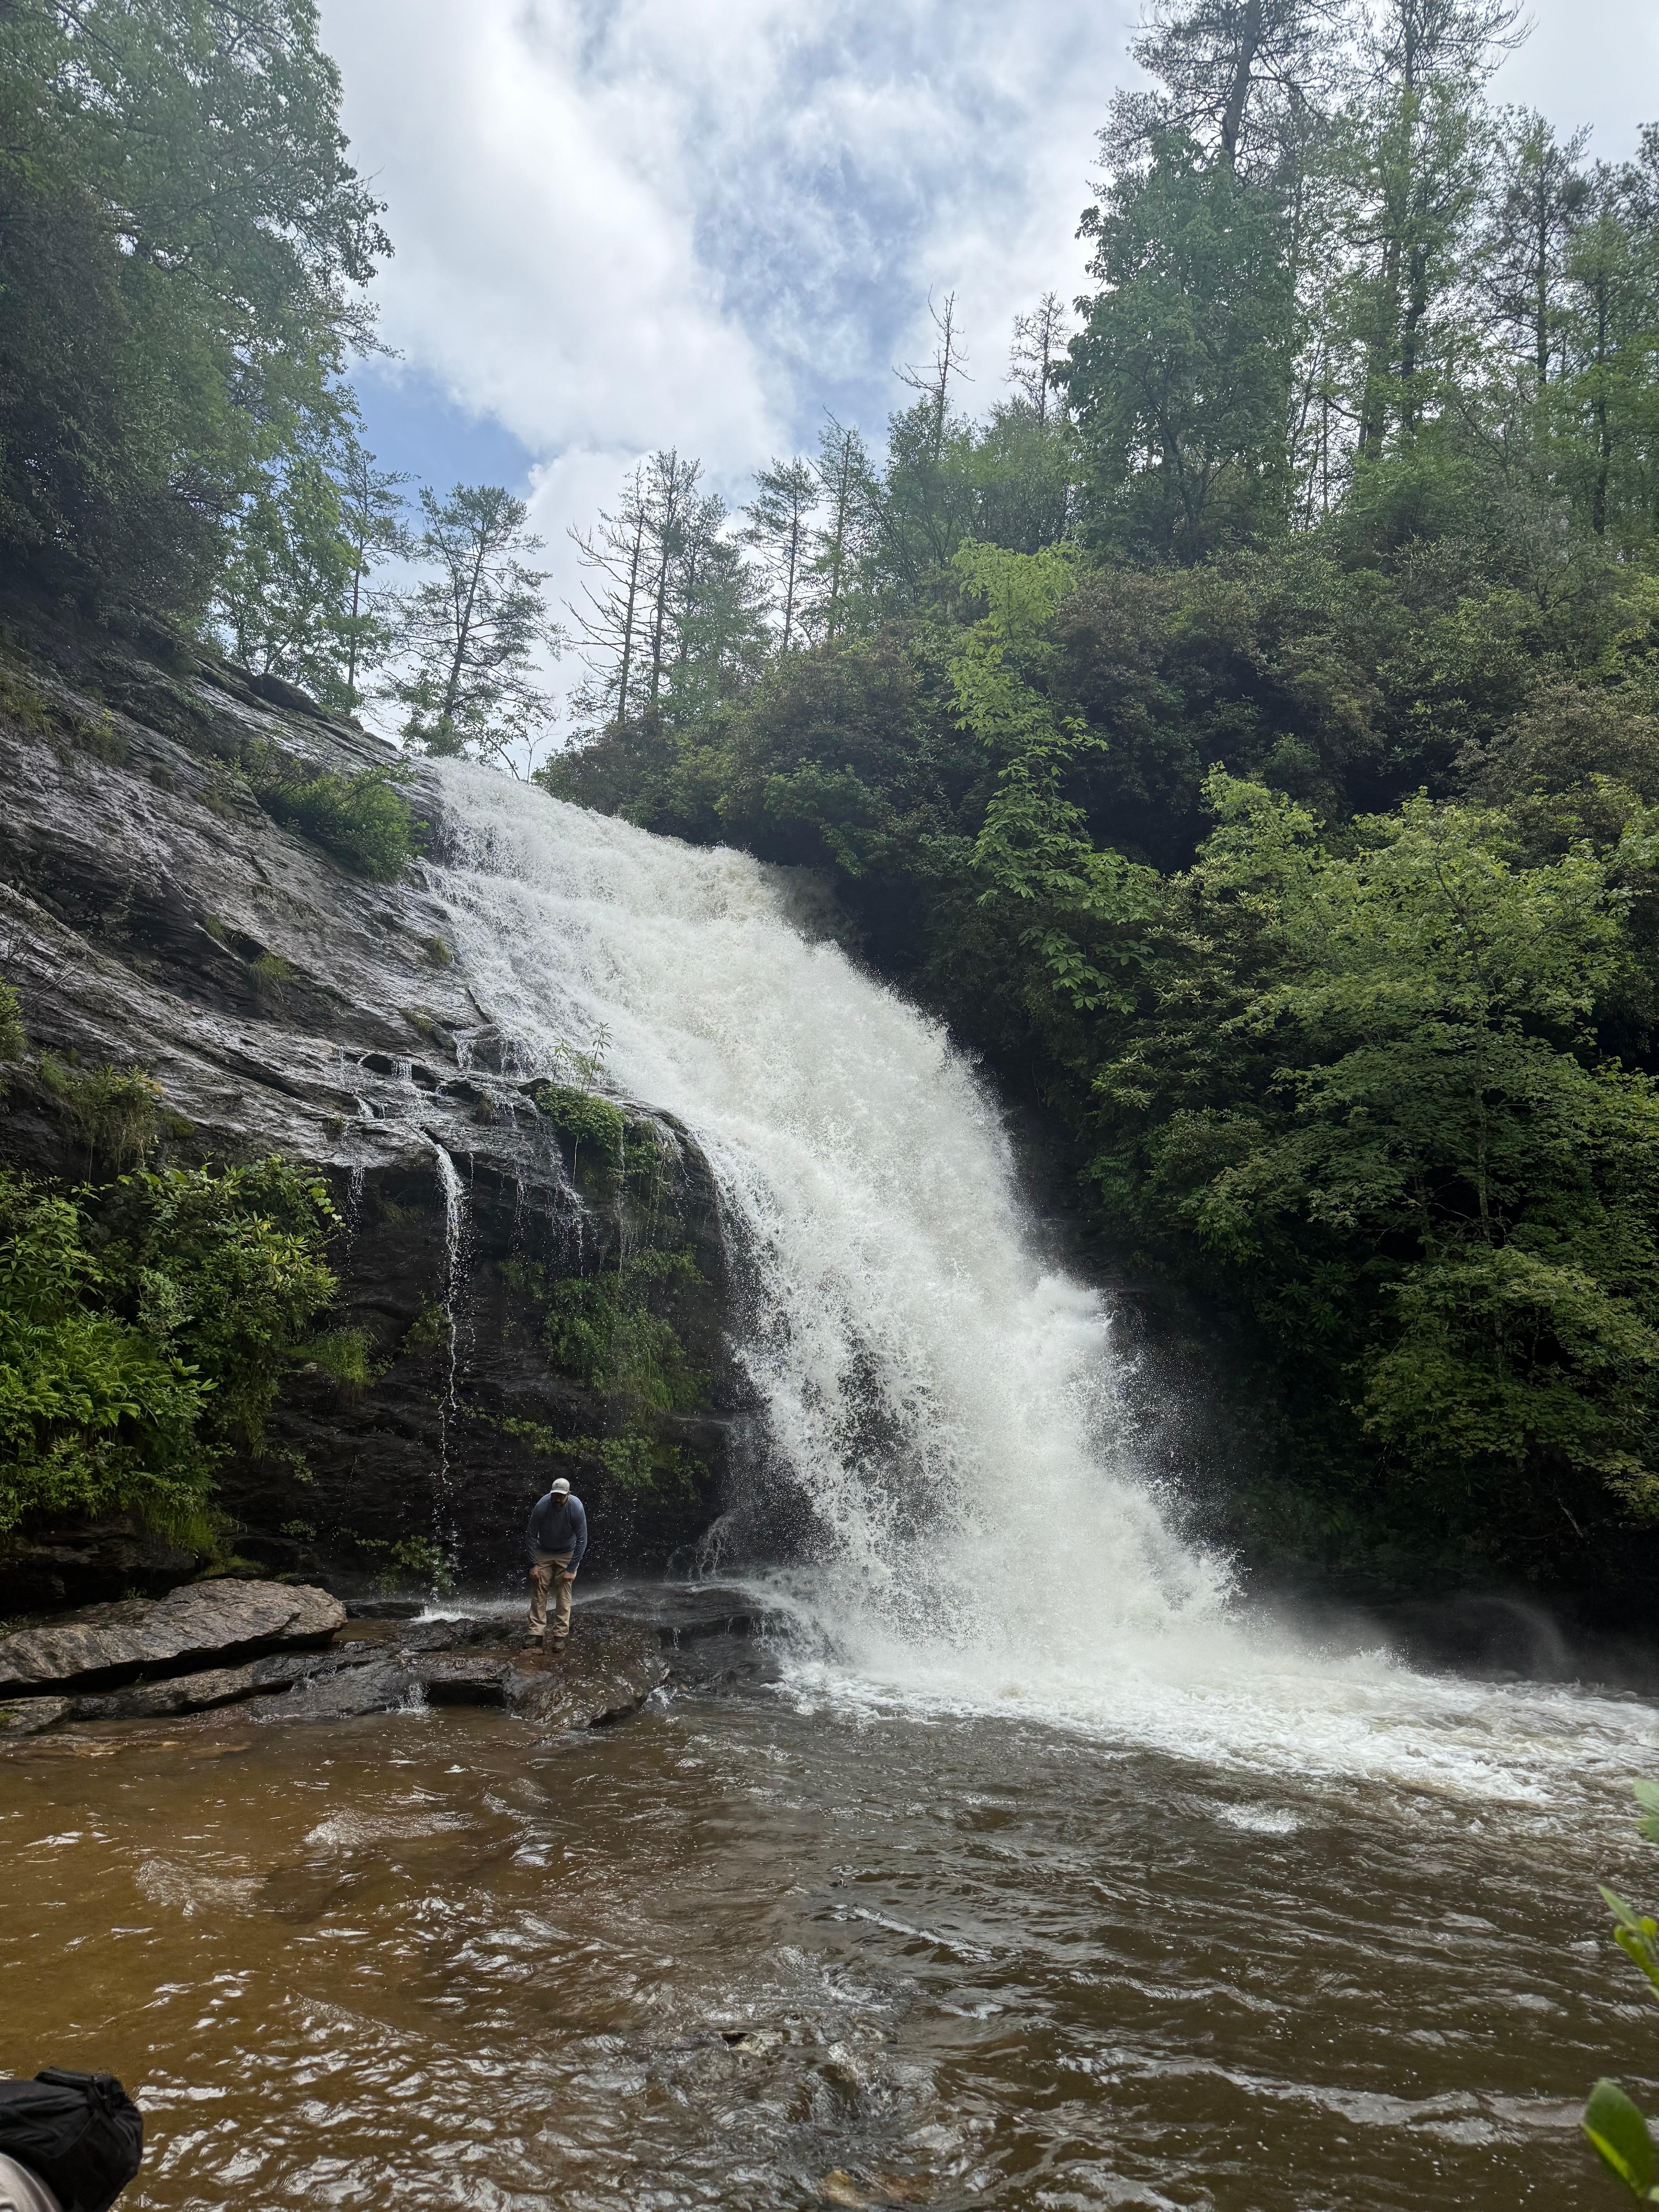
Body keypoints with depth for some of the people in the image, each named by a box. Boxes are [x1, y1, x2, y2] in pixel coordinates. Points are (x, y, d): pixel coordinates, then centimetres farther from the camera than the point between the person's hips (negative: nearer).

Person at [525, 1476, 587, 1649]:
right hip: (544, 1552, 1)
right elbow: (531, 1536, -12)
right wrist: (533, 1564, -15)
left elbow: (582, 1541, -18)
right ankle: (537, 1632, -2)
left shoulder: (576, 1509, -27)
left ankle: (560, 1635, -1)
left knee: (564, 1594, -6)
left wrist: (571, 1569, -19)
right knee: (539, 1590, -7)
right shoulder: (541, 1506, -26)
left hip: (568, 1554, -1)